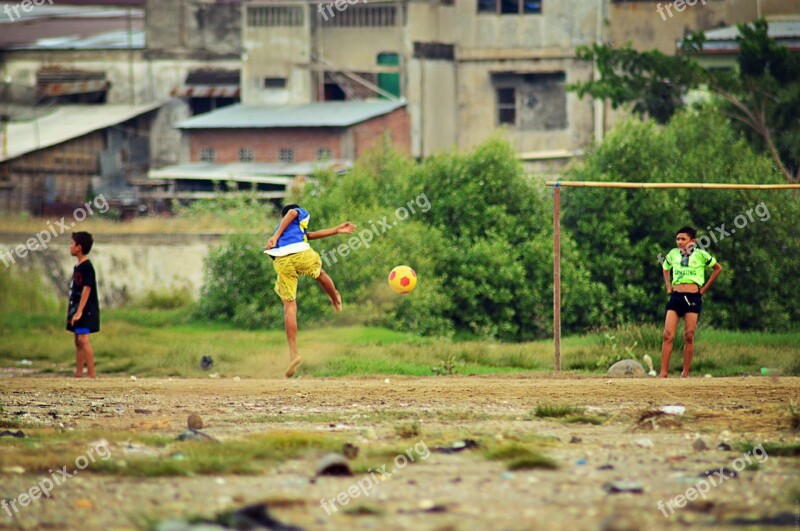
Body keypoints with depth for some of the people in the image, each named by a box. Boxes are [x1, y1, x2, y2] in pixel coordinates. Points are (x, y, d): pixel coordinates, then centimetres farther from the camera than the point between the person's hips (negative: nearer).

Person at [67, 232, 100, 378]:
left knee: (83, 339, -17)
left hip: (86, 310, -10)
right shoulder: (77, 267, 15)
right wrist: (72, 311, 19)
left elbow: (86, 289, -19)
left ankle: (92, 375, -20)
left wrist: (79, 311, -23)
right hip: (77, 309, 10)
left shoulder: (87, 267, -13)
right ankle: (78, 374, 15)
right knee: (78, 341, 11)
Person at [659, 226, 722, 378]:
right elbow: (665, 267, 30)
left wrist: (705, 288, 8)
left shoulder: (700, 254, 0)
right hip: (676, 296, 2)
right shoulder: (673, 254, 9)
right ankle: (663, 372, -10)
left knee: (689, 336, -3)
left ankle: (686, 373, 5)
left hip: (693, 297, -2)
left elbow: (718, 268, 11)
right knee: (668, 334, -9)